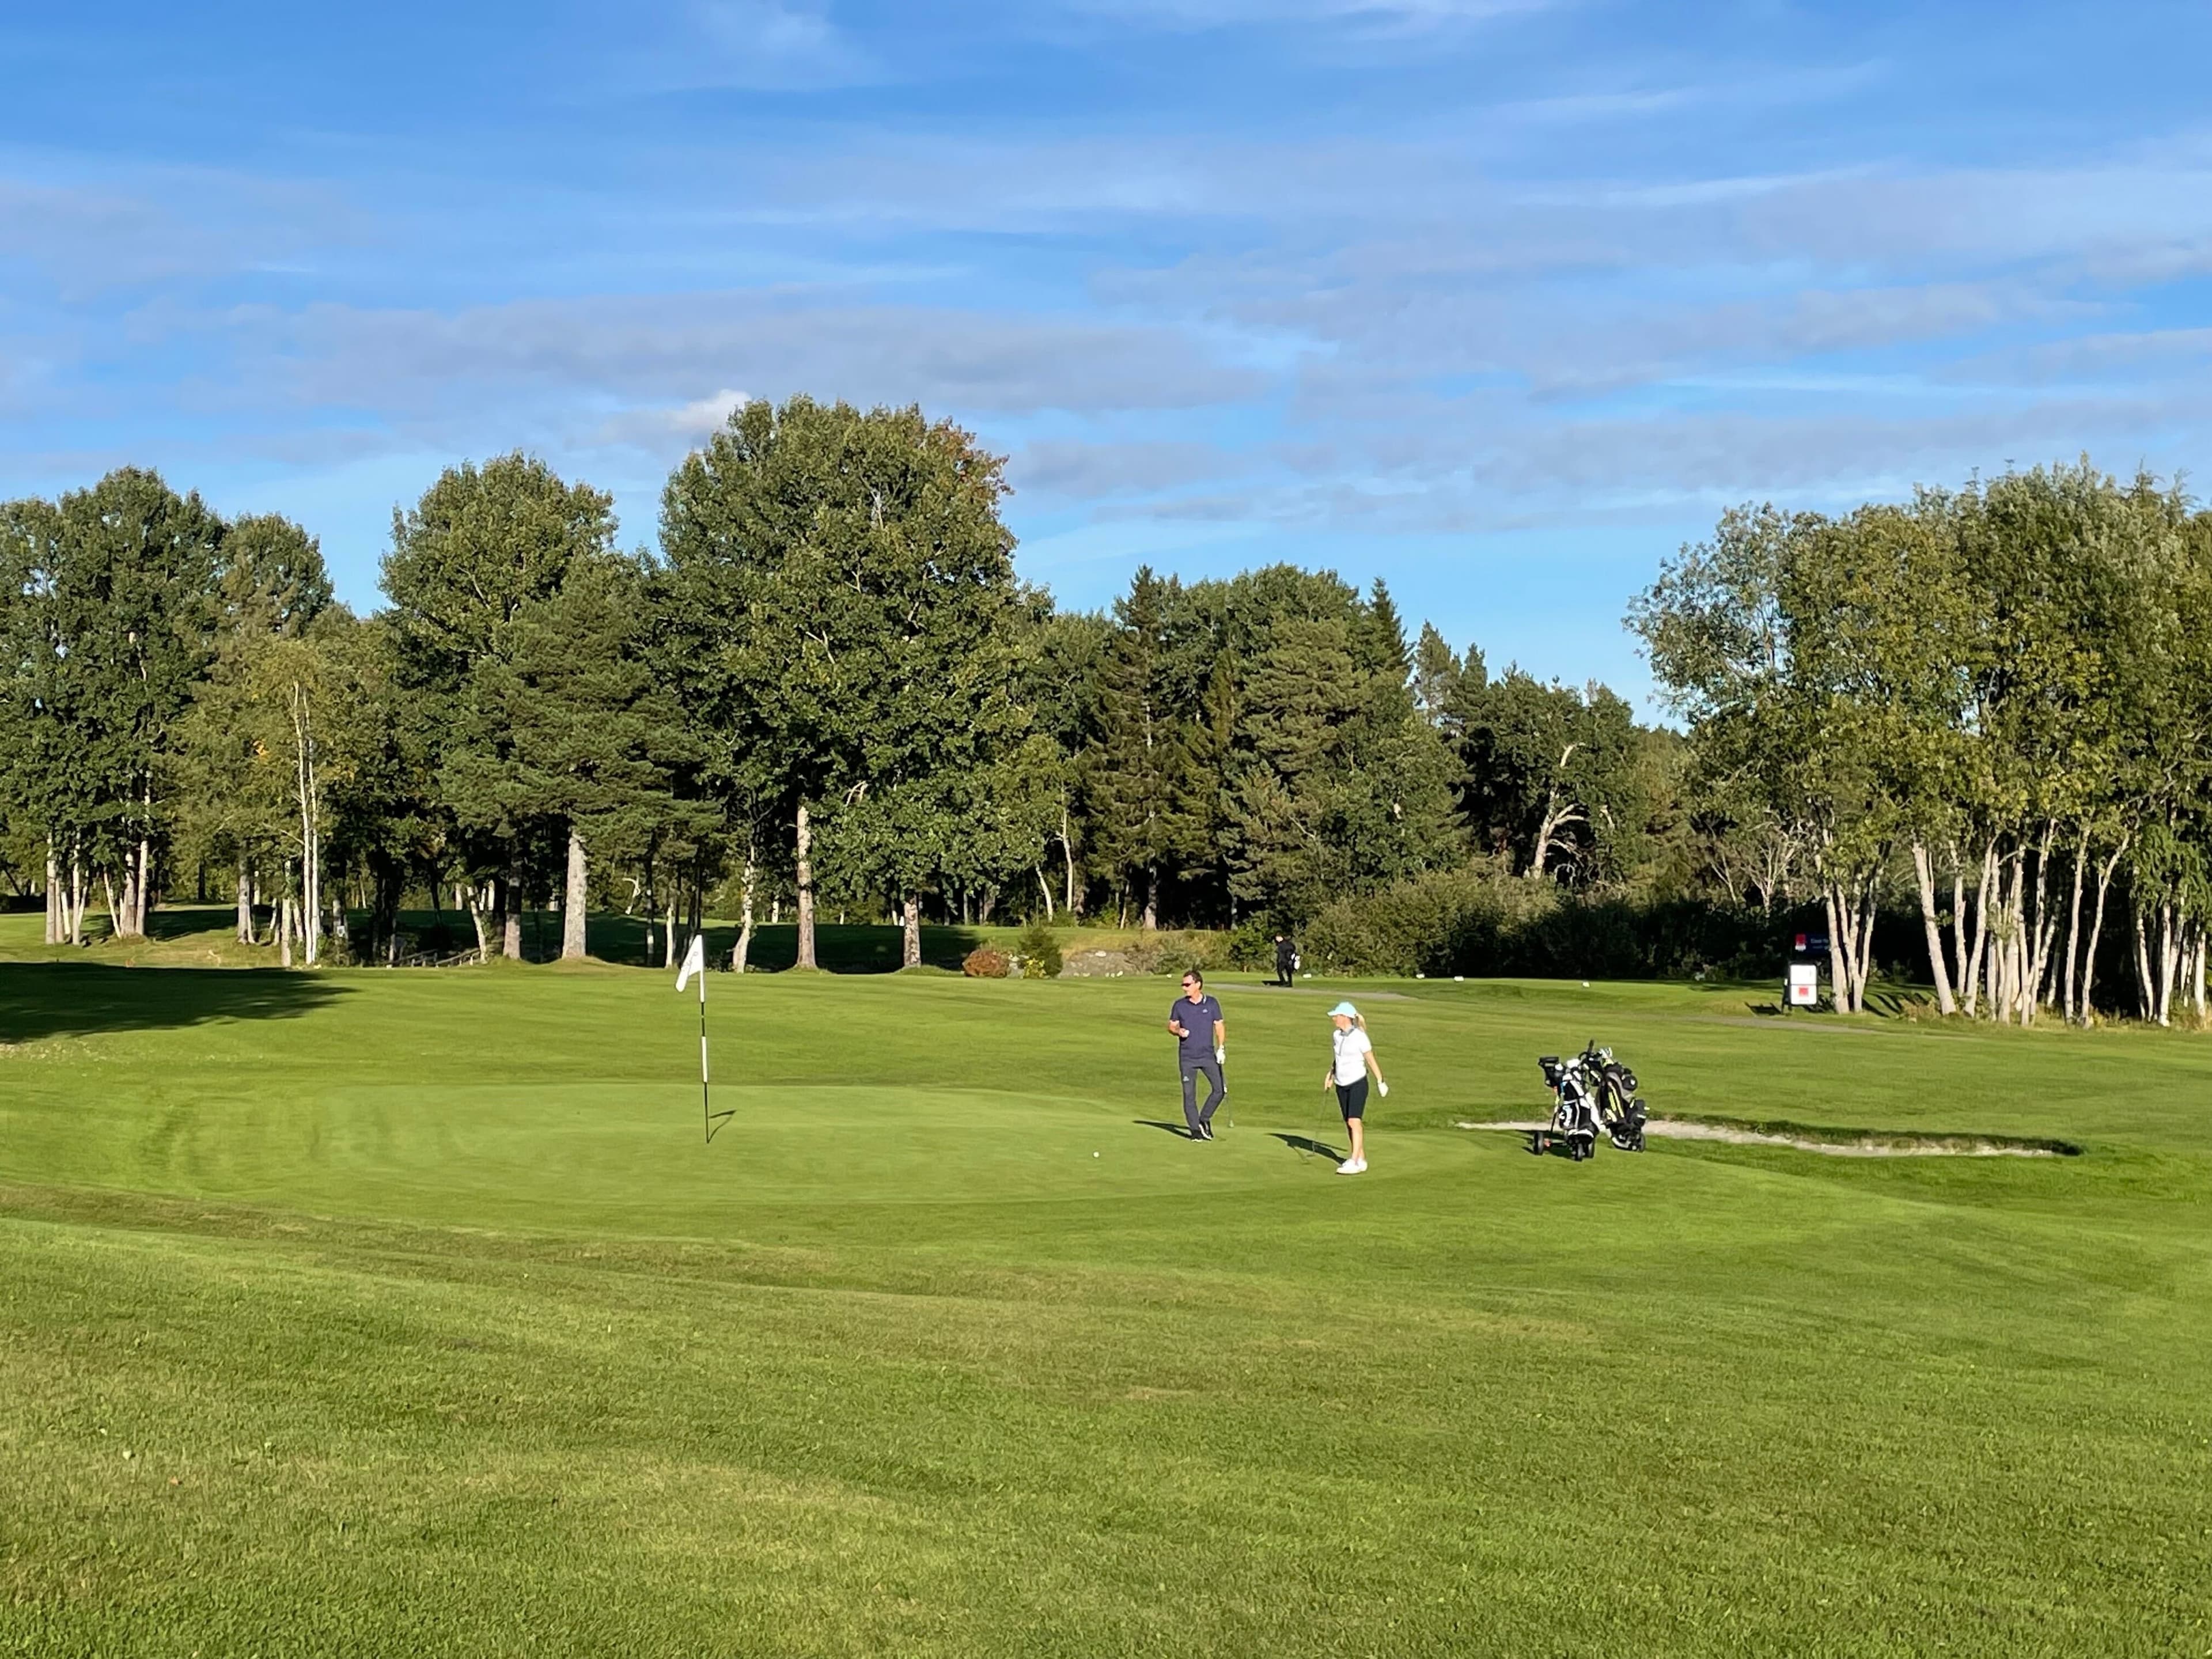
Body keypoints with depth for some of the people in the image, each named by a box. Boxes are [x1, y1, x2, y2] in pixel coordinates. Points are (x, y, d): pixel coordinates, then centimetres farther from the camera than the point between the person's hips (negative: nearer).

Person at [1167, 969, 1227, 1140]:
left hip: (1208, 1055, 0)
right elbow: (1171, 1025, 9)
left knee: (1219, 1089, -8)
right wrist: (1178, 1031, -14)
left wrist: (1221, 1048, -2)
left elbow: (1219, 1026, 7)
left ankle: (1204, 1119, 12)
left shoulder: (1212, 1004, 3)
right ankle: (1195, 1129, 9)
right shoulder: (1179, 1005, 3)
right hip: (1187, 1057, 0)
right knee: (1189, 1094, 0)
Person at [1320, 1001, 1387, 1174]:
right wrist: (1330, 1075, 9)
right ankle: (1361, 1159, 18)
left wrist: (1380, 1081, -10)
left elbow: (1371, 1059, -8)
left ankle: (1354, 1163, -21)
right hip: (1341, 1085, 7)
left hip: (1357, 1083, -7)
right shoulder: (1336, 1035, 7)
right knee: (1349, 1123, 9)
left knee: (1354, 1121, -16)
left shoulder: (1359, 1036, -13)